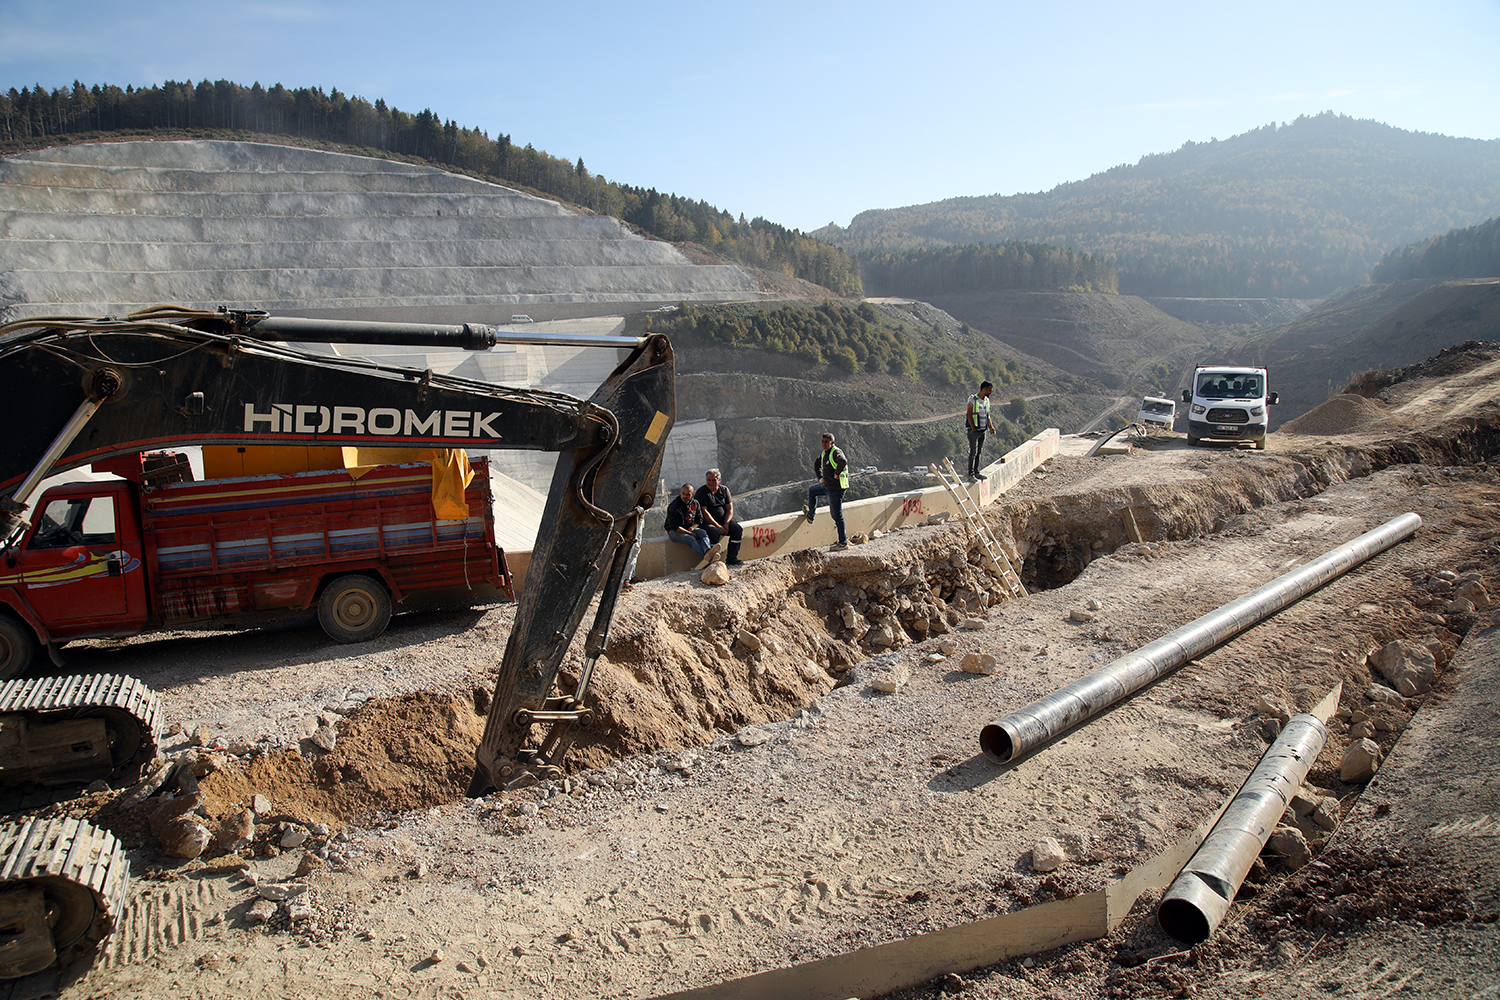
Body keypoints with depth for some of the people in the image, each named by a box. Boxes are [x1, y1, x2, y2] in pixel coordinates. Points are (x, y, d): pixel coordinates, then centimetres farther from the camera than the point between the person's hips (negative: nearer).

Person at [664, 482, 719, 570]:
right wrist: (690, 533, -20)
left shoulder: (695, 503, 5)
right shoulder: (673, 506, -14)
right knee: (691, 539, -32)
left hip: (690, 528, 5)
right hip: (674, 531, -5)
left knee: (703, 533, -24)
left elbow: (700, 519, 12)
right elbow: (674, 526, -18)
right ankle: (707, 557, -53)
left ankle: (708, 551, -54)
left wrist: (693, 527, -11)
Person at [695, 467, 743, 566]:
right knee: (714, 532, -36)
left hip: (724, 521, 5)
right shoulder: (701, 492, -5)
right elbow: (704, 512, -14)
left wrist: (726, 524, -12)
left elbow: (730, 509, 6)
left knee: (738, 529, -20)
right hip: (708, 523, -5)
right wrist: (718, 526, -20)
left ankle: (731, 558, -14)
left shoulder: (724, 489, 9)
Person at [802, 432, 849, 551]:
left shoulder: (835, 452, -18)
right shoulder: (823, 453, 10)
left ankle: (843, 542, 1)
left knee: (837, 515, -5)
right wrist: (820, 478, 20)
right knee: (812, 490, 31)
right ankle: (810, 515, 48)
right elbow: (816, 464, 30)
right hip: (827, 486, 10)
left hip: (836, 488, -10)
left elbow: (843, 461, -40)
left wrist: (836, 474, -26)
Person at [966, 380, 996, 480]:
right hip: (974, 430, -7)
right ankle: (971, 474, -5)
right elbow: (969, 415, -12)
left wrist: (990, 427, 7)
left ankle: (976, 472, 16)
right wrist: (973, 429, -17)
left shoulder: (987, 400, 12)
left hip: (983, 430, 7)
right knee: (973, 452, -7)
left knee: (979, 452, 10)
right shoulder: (973, 399, -9)